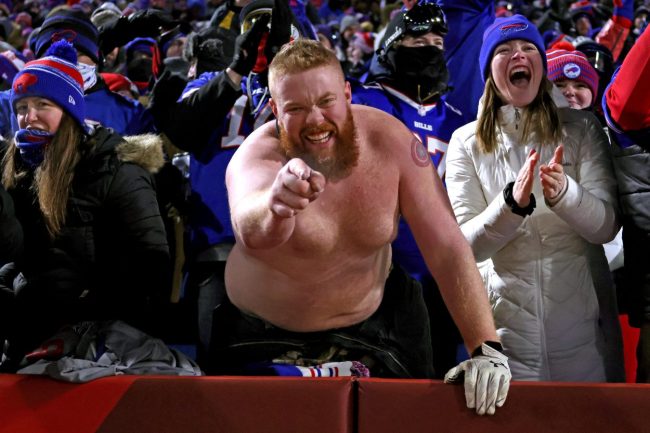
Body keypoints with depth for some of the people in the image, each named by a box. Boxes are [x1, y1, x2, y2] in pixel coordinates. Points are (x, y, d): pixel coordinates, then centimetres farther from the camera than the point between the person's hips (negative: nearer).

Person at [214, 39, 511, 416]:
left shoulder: (390, 139, -18)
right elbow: (251, 231, -51)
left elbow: (447, 246, -17)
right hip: (265, 338, -2)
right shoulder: (257, 156, -27)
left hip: (370, 326, 2)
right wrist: (276, 205, -76)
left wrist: (487, 348, -27)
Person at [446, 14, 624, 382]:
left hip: (581, 320, 1)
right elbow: (466, 244, -7)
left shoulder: (581, 129, 1)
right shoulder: (467, 142, 1)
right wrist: (513, 202, -26)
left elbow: (606, 226, -7)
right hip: (505, 321, 0)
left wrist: (563, 193, -28)